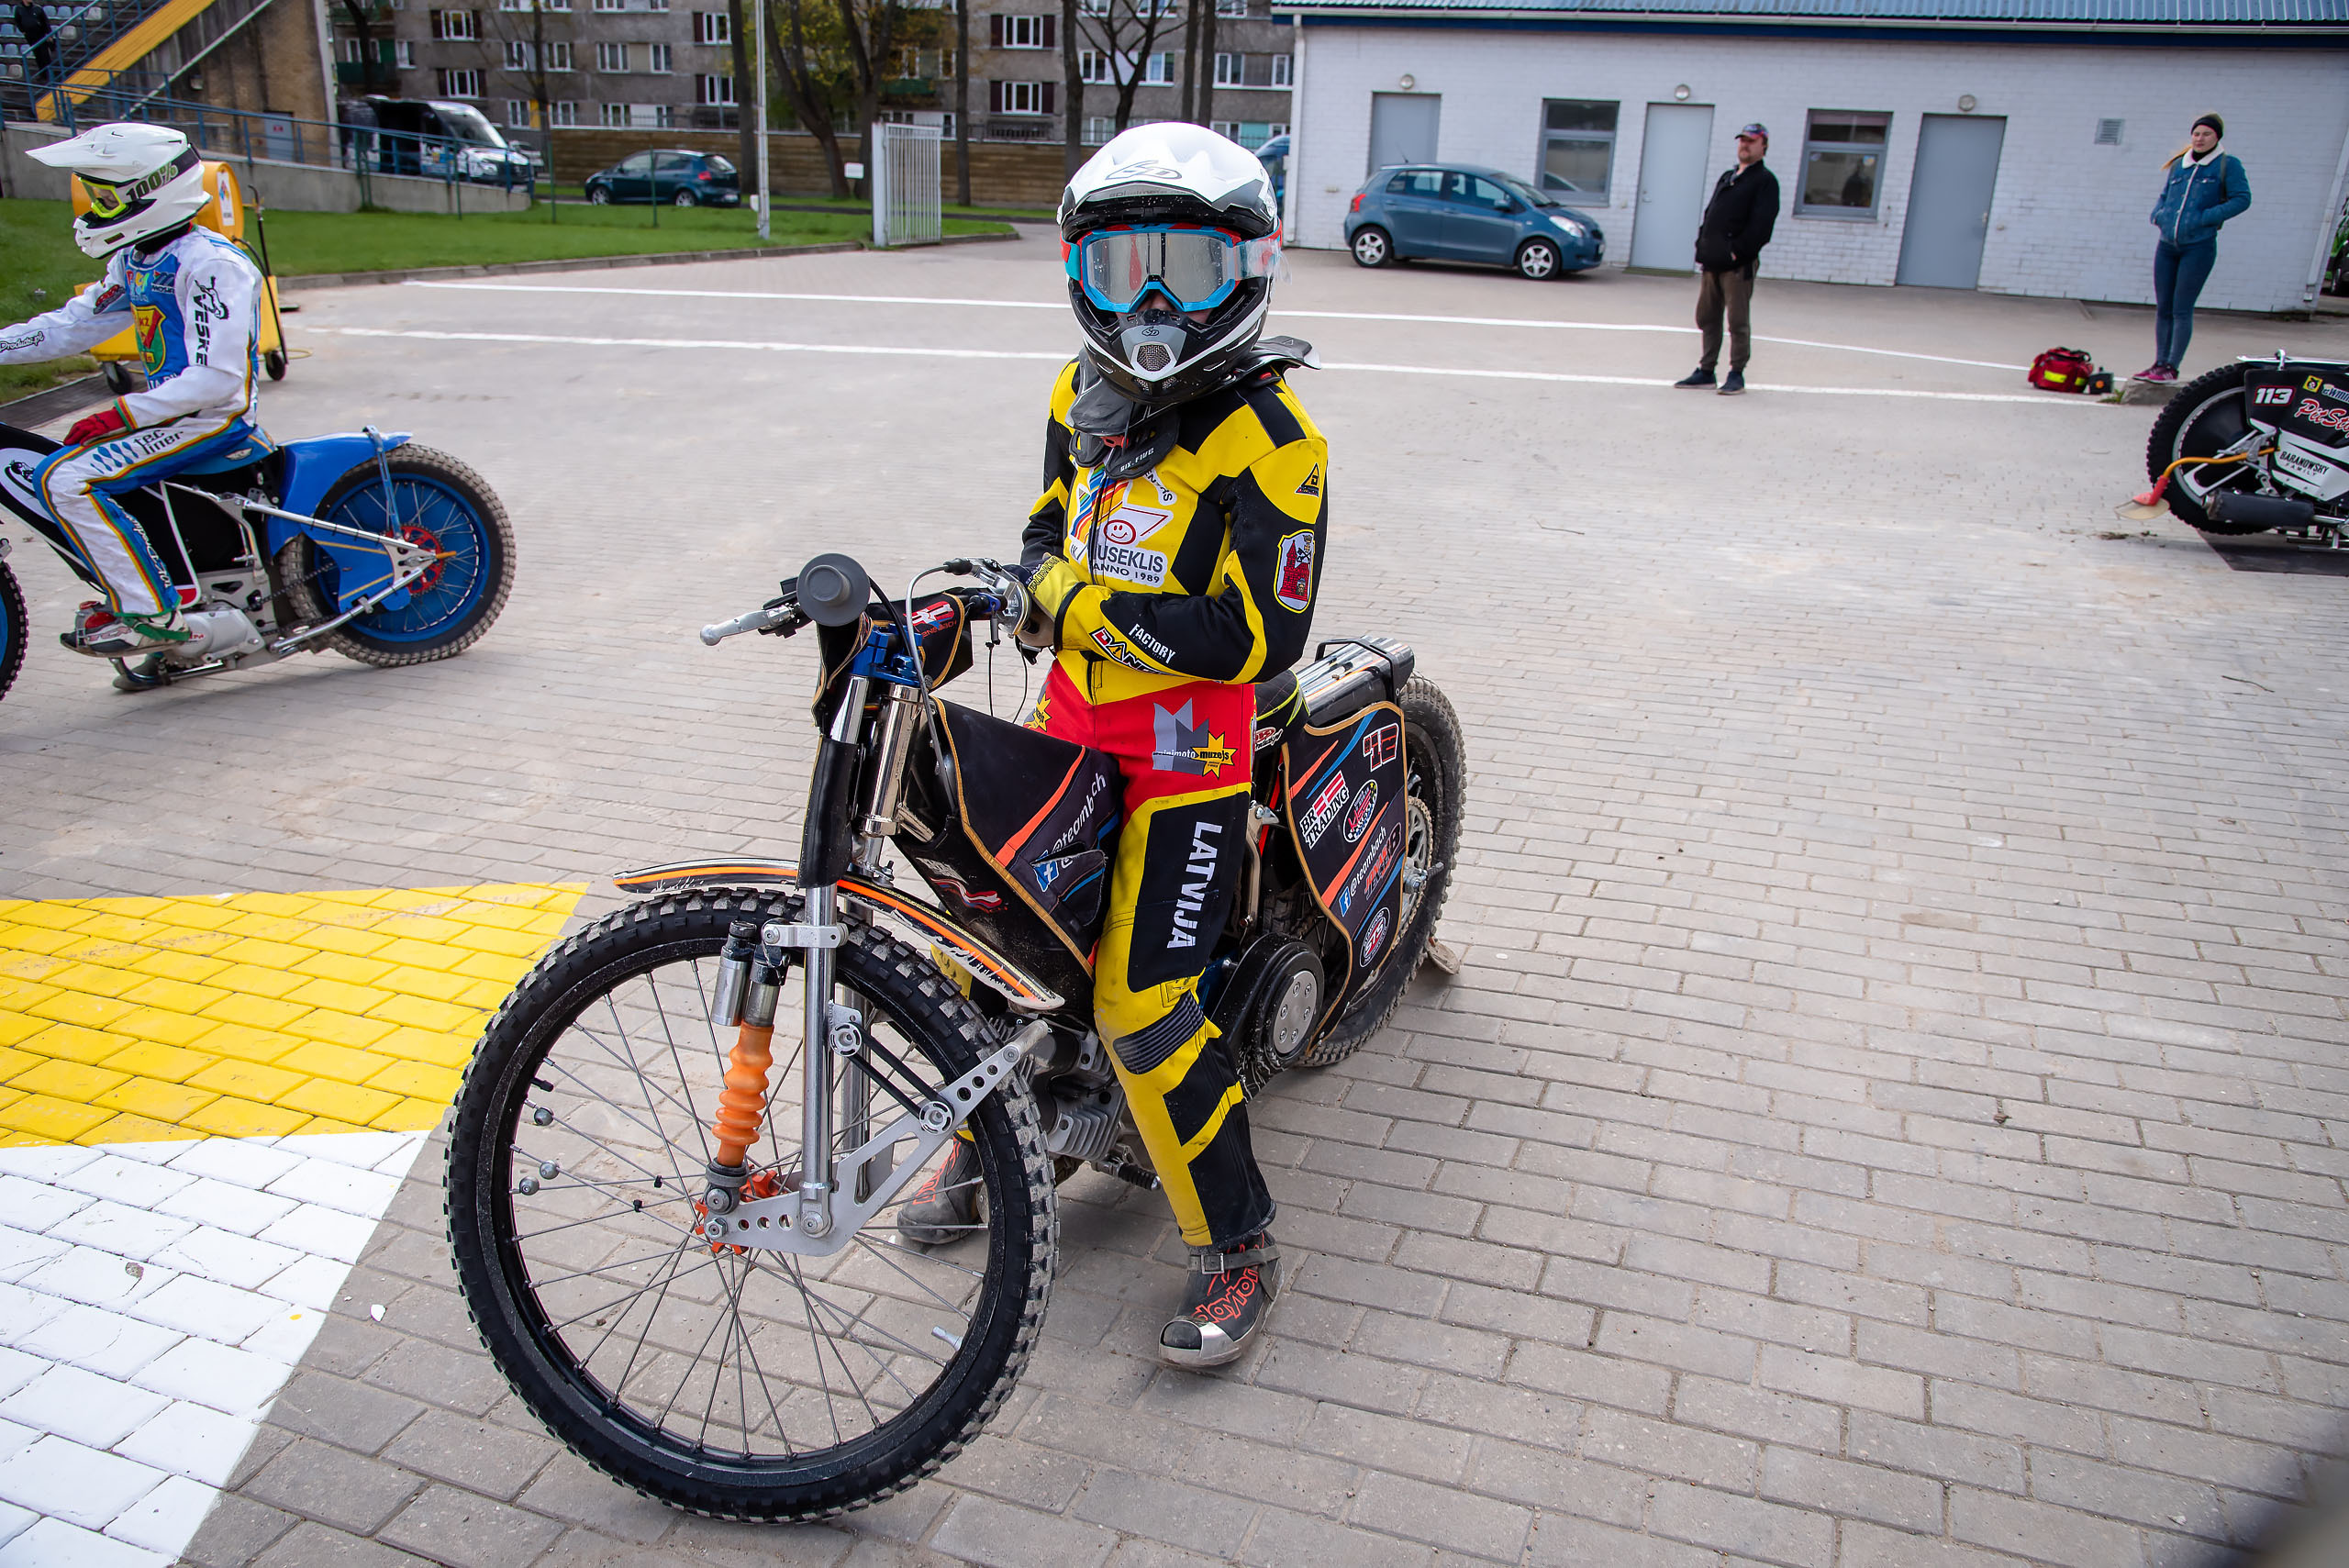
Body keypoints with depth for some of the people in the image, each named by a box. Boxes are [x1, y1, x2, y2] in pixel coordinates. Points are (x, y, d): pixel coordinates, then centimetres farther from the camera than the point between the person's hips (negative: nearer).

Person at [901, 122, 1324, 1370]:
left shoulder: (1267, 437, -16)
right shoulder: (1083, 394, 8)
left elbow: (1262, 638, -21)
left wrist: (1090, 604, -23)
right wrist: (1016, 584, -3)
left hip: (1186, 743, -7)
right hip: (1073, 714, 7)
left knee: (1140, 1003, -10)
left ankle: (1237, 1244, 9)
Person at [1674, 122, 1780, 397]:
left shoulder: (1765, 181, -1)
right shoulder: (1726, 178, 21)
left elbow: (1761, 225, -12)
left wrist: (1737, 251, -17)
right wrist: (1703, 247, 7)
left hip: (1738, 265, -7)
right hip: (1711, 263, 7)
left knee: (1738, 320, -4)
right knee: (1707, 317, 11)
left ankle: (1736, 374, 2)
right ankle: (1706, 371, 19)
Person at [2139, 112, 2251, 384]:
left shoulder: (2228, 164, -1)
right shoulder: (2179, 164, 13)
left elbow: (2242, 199, -6)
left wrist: (2205, 217, -14)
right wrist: (2158, 214, 4)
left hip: (2198, 247, -5)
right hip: (2167, 245, 5)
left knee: (2182, 309, -6)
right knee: (2162, 308, 7)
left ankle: (2172, 367, -3)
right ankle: (2159, 363, 13)